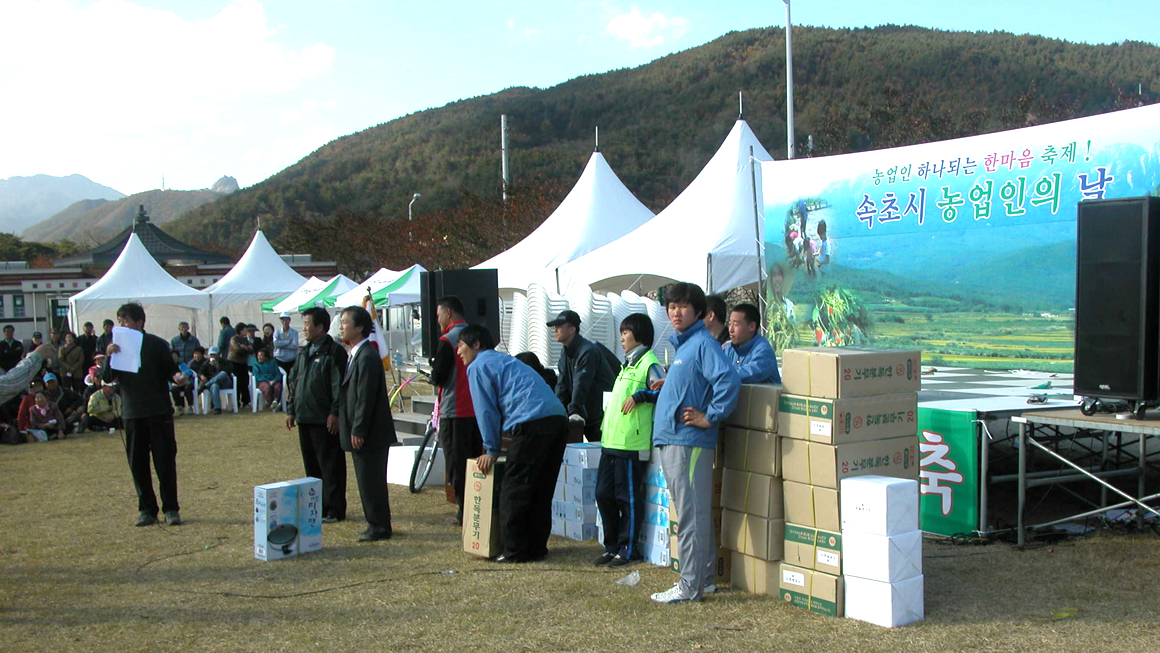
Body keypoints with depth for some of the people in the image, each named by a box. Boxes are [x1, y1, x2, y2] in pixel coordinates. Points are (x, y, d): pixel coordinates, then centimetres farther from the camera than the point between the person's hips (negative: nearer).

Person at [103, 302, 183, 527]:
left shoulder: (157, 344, -1)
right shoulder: (119, 346, 7)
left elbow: (171, 371, 4)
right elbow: (106, 378, 0)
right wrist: (109, 356, -16)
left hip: (159, 412, -3)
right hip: (132, 414, 3)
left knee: (165, 461, -1)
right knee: (137, 464, 5)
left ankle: (171, 509, 7)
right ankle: (147, 510, 14)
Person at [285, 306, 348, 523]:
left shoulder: (334, 352, -9)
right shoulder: (303, 353, 16)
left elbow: (339, 385, -15)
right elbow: (292, 382, 21)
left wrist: (335, 413, -19)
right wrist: (291, 409, 16)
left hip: (325, 421, -8)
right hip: (305, 418, 8)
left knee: (330, 466, -2)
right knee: (311, 465, 13)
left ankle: (334, 509, 4)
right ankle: (317, 506, 23)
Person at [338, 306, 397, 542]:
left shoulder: (367, 357, -18)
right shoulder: (356, 355, 14)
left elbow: (366, 398, -21)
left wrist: (358, 432, -19)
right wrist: (354, 431, 17)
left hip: (370, 434, -10)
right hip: (362, 433, 10)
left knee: (371, 481, -3)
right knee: (367, 481, 16)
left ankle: (380, 527, 6)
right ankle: (377, 524, 25)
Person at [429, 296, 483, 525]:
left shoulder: (447, 341, -13)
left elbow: (438, 377, -14)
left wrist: (433, 370, 8)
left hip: (453, 413, -7)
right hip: (477, 410, 7)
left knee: (456, 464, 0)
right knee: (474, 461, 14)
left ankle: (464, 513, 0)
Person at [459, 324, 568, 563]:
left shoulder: (478, 367, 7)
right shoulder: (506, 360, 33)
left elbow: (486, 411, 3)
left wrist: (491, 450, 9)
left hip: (532, 424, -9)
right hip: (558, 418, 9)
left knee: (513, 490, 0)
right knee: (542, 491, 14)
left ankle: (514, 551, 3)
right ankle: (537, 547, 20)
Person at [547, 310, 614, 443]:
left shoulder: (587, 351, -20)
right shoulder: (566, 353, 10)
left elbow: (581, 385, -26)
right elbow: (562, 384, 8)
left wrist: (573, 412, -29)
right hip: (587, 416, 9)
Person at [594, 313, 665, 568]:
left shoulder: (649, 363, -8)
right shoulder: (628, 363, 21)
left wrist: (639, 395, -17)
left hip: (631, 442, -9)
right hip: (611, 441, 9)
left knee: (628, 497, -1)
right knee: (604, 493, 10)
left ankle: (627, 549, 8)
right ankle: (612, 545, 20)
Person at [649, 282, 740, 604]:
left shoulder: (703, 343, -11)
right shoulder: (681, 345, 19)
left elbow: (729, 380, -24)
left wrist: (709, 417, -20)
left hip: (690, 441, -10)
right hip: (670, 440, 10)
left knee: (691, 515, -5)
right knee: (691, 513, 16)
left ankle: (690, 586, 0)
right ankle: (704, 577, 25)